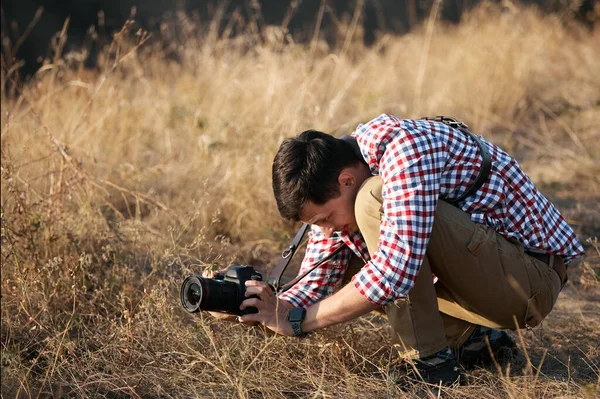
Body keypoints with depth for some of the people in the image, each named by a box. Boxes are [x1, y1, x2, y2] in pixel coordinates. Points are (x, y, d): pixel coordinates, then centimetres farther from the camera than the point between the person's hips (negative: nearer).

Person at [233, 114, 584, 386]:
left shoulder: (406, 148, -26)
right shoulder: (334, 188, 1)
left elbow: (393, 273, -34)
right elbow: (318, 280, 4)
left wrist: (297, 321, -27)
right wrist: (276, 308, -17)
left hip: (532, 275, -9)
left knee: (374, 200, -24)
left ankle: (430, 359, -17)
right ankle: (470, 336, 7)